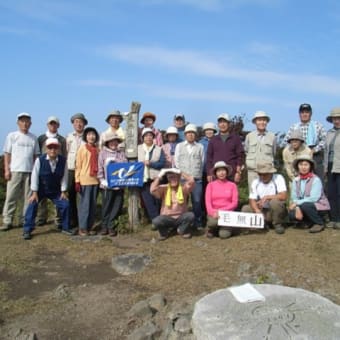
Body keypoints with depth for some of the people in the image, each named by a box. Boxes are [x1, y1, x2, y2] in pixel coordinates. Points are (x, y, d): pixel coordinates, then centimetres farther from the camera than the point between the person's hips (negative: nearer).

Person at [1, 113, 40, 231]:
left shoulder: (33, 138, 10)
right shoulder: (12, 136, 5)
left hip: (29, 171, 2)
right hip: (15, 170, -2)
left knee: (27, 197, 4)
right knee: (11, 196, -2)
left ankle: (24, 220, 11)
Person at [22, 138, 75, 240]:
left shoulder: (63, 160, -14)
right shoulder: (40, 159, -21)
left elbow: (64, 176, -7)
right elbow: (35, 176, -16)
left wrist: (63, 192, -7)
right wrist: (34, 193, -16)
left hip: (55, 190, 2)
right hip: (40, 189, -2)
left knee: (65, 204, -5)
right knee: (32, 205, -14)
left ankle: (65, 227, 14)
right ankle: (27, 230, -3)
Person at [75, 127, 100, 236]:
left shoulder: (97, 149, 9)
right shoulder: (82, 148, -1)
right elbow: (78, 165, -3)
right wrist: (77, 181, -8)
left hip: (95, 180, 4)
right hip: (85, 180, -4)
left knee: (93, 204, 8)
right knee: (84, 204, -1)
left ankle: (90, 226, 17)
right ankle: (82, 227, 7)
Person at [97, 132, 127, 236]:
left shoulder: (121, 153, 10)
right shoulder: (103, 153, 5)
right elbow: (100, 168, 0)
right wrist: (103, 181, -7)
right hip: (107, 185, -2)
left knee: (117, 206, 2)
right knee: (106, 206, 5)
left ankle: (111, 226, 12)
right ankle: (104, 226, 16)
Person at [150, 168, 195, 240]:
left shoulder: (183, 187, -3)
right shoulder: (164, 188, -2)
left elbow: (191, 181, -22)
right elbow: (153, 190, -21)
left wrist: (179, 172, -20)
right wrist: (160, 175, -19)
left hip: (181, 218, 1)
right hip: (167, 218, 0)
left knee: (190, 215, -31)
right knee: (156, 221, -31)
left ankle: (182, 230, 1)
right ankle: (165, 232, 4)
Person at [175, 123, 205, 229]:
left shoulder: (200, 147, 9)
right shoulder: (179, 146, 12)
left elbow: (202, 162, 9)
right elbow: (176, 162, 8)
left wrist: (198, 175, 4)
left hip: (196, 179, 0)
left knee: (197, 201, -1)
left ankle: (198, 222, 9)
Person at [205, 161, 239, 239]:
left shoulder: (232, 185, 4)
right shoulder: (211, 185, 4)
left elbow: (235, 203, -2)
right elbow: (208, 201, -4)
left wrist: (221, 210, -15)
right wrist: (213, 212, -23)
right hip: (214, 213, 0)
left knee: (224, 235, -22)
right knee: (213, 222, -34)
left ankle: (227, 227, 15)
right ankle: (211, 229, 3)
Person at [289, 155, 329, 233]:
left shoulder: (316, 180, -16)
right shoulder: (296, 180, 0)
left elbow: (313, 198, -25)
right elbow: (294, 198, -6)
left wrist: (297, 203, -26)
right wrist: (297, 208, -25)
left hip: (319, 206, -4)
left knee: (305, 206, -35)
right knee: (292, 214, -23)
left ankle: (319, 223, -7)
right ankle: (311, 223, 4)